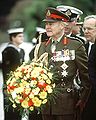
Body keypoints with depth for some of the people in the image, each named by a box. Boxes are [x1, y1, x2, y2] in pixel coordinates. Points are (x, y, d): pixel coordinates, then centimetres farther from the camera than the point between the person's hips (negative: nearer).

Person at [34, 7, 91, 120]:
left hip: (67, 106, -5)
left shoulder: (76, 46, -1)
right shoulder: (42, 47, 13)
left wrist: (82, 100, -2)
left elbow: (86, 77, 0)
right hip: (46, 105, 5)